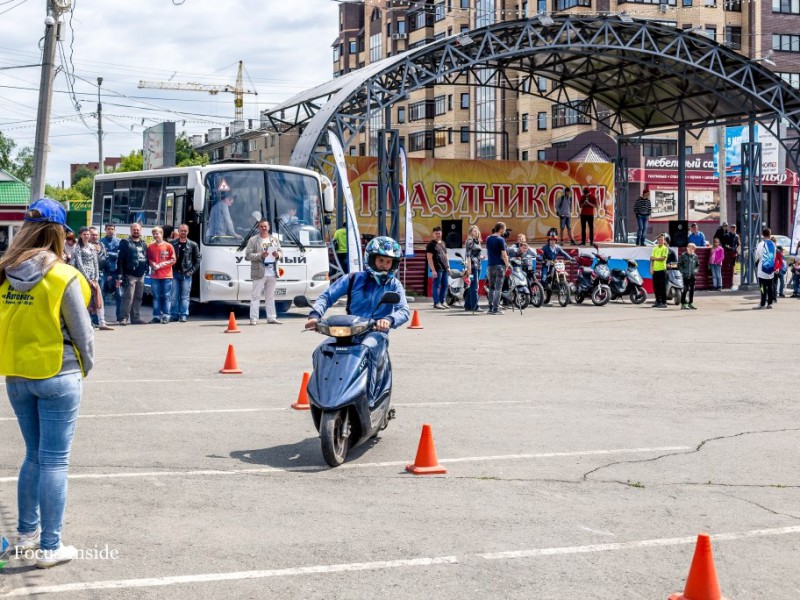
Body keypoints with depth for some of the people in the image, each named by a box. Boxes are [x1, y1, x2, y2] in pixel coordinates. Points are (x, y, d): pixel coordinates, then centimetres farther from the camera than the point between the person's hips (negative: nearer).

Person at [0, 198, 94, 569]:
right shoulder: (63, 277, -15)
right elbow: (82, 332, -9)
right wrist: (85, 367, 8)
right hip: (58, 376, -5)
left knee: (34, 456, 20)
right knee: (55, 461, 1)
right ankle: (49, 548, 5)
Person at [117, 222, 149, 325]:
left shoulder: (144, 244, 17)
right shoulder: (126, 243, -1)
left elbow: (147, 258, 23)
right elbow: (120, 260, -7)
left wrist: (146, 269, 11)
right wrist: (119, 275, -15)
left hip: (141, 275, 6)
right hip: (129, 275, -6)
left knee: (138, 297, 9)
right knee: (128, 297, -11)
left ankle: (135, 317, 16)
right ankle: (124, 318, -9)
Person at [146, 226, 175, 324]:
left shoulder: (168, 246, -1)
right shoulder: (150, 247, 8)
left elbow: (173, 260, -2)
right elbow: (149, 260, 13)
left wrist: (161, 265, -10)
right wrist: (153, 265, -8)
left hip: (166, 275, -3)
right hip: (154, 276, 3)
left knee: (167, 296, -2)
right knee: (156, 296, 5)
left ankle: (166, 316, 0)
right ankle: (156, 316, 9)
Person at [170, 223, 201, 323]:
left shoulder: (193, 245, 4)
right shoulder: (172, 243, 6)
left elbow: (197, 260, 6)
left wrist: (192, 271, -3)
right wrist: (170, 270, -2)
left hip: (186, 274, -1)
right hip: (174, 273, 1)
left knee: (185, 296, 0)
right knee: (174, 296, 2)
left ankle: (183, 315, 2)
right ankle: (174, 315, 7)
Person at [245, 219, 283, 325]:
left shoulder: (275, 239, 15)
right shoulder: (253, 240, -1)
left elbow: (281, 251, 19)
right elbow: (248, 255, -7)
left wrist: (278, 254, -5)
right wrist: (260, 255, -20)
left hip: (272, 273, 5)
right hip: (259, 272, -5)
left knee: (270, 296, 10)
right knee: (256, 295, -5)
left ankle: (271, 317, 14)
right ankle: (253, 318, -6)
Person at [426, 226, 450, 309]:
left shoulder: (443, 243, 19)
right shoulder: (431, 244, -5)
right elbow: (429, 258, -11)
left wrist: (448, 267, 18)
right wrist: (433, 270, -17)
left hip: (445, 268, 8)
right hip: (437, 269, -8)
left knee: (445, 285, 9)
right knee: (437, 285, -6)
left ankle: (442, 301, 18)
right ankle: (436, 303, -4)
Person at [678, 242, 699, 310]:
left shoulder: (695, 256, 9)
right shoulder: (683, 255, -2)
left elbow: (698, 265, 19)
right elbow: (679, 264, -1)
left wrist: (696, 270, 1)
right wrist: (683, 271, -12)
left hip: (693, 276, 5)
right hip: (686, 276, -5)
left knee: (692, 289, 8)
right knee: (685, 289, -7)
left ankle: (690, 303, 17)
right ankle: (683, 303, -1)